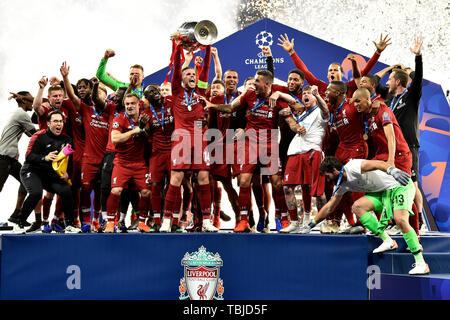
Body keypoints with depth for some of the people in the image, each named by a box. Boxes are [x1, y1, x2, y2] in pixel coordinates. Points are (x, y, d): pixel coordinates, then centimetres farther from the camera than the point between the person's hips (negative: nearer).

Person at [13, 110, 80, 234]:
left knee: (67, 190, -17)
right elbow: (29, 156, -16)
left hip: (52, 176, 5)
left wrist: (67, 173, -6)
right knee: (36, 192, -32)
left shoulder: (66, 140, 6)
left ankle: (69, 225, -3)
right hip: (31, 172, -5)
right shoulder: (40, 136, -11)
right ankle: (19, 224, -15)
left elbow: (70, 161, 13)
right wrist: (44, 158, -33)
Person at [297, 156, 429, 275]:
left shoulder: (353, 167, -21)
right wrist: (311, 225, 18)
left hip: (400, 185, -8)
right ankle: (387, 241, -9)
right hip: (383, 192, 8)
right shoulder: (342, 185, 7)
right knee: (357, 207, -10)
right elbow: (329, 207, 16)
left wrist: (392, 170, -55)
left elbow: (377, 164, -36)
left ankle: (421, 263, -23)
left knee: (400, 219, -27)